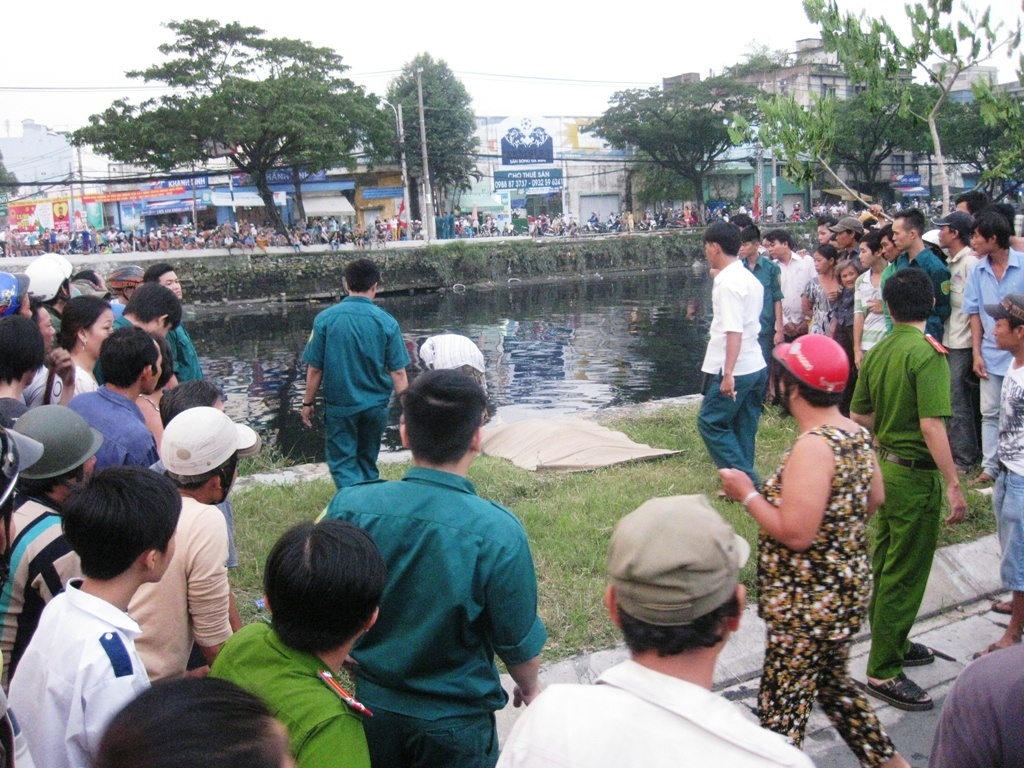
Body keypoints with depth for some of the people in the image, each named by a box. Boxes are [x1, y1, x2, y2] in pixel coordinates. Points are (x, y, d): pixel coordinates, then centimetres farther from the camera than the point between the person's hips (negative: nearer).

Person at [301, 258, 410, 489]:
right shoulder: (386, 322, -8)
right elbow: (398, 372, -7)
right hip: (375, 406, 2)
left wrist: (307, 403, 7)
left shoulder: (325, 319, -9)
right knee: (368, 463, 19)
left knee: (343, 463, 5)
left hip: (340, 405, -2)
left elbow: (314, 368, -5)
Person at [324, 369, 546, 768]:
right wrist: (529, 687, 8)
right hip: (454, 720, -2)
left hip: (366, 705, 3)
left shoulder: (348, 506, -18)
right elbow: (520, 644, -14)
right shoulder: (498, 532, -26)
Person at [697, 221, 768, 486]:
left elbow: (734, 331, -24)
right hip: (756, 366, 9)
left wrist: (728, 373, -26)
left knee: (710, 422, -1)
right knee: (743, 428, 13)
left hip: (734, 370, -9)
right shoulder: (750, 278, 13)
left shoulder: (728, 283, -16)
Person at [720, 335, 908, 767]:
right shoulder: (857, 434, 2)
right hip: (848, 585, 10)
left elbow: (796, 534, -28)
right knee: (833, 682, 28)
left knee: (782, 702, 3)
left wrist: (748, 495, -16)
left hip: (809, 601, -10)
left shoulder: (813, 447, -26)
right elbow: (873, 500, 16)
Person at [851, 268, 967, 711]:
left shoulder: (878, 352, 4)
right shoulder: (927, 354, -19)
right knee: (905, 574, 1)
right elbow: (932, 426, -25)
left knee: (886, 565, 21)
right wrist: (954, 485, -22)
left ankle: (892, 643, 38)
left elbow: (858, 417, 11)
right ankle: (884, 672, 8)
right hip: (916, 475, -8)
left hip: (885, 466, 8)